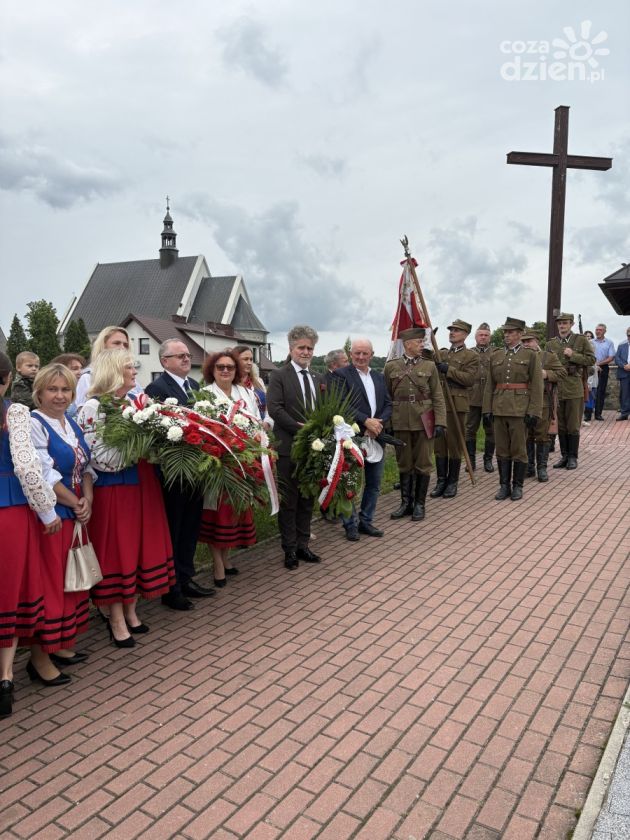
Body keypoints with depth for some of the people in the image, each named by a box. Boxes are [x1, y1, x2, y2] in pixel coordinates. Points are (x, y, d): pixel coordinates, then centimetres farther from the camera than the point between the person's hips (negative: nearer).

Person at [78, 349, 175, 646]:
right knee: (117, 550, 3)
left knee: (140, 546, 12)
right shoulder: (93, 408, -12)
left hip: (142, 486, 7)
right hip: (113, 490, -7)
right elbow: (101, 458, -18)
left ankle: (130, 610, 28)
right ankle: (116, 620, 17)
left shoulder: (136, 400, 8)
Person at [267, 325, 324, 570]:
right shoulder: (278, 376, -3)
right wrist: (300, 429, -19)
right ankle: (290, 550, 15)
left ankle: (303, 546, 24)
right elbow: (274, 408, -14)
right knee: (289, 501, 4)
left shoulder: (318, 379, 14)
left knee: (307, 500, 13)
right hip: (289, 448, -6)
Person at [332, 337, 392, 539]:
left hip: (376, 437, 6)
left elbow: (388, 405, 9)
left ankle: (366, 521, 27)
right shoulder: (341, 374, -5)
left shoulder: (379, 377, 14)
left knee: (374, 483, 13)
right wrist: (366, 421, -20)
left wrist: (378, 424, -9)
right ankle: (350, 524, 18)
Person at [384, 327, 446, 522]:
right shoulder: (391, 366, 4)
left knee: (423, 464, 5)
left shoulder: (429, 365, 4)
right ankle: (406, 503, 21)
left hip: (423, 422, 0)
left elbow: (438, 397, 1)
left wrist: (440, 422, -7)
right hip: (400, 423, 1)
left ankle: (419, 504, 17)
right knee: (404, 464, 9)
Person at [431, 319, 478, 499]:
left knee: (455, 444, 3)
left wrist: (448, 369, -16)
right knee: (439, 443, 6)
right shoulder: (441, 353, 17)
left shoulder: (472, 356, 1)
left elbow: (470, 378, -12)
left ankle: (452, 482, 14)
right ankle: (441, 480, 15)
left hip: (457, 404, -4)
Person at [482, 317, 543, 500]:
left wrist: (534, 412, -11)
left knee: (519, 450, 3)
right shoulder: (495, 356, 11)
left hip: (520, 409, -3)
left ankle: (517, 486, 14)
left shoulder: (530, 355, 0)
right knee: (502, 450, 8)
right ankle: (504, 485, 17)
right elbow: (489, 385, 11)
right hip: (499, 409, 4)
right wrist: (487, 409, 4)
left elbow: (536, 387, -4)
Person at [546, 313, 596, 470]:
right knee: (560, 425, 8)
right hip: (556, 389, 3)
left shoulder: (581, 340, 3)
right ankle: (564, 456, 19)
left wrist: (573, 355, -13)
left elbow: (591, 360, -2)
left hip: (574, 389, -3)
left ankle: (573, 457, 12)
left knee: (573, 426, 1)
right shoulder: (551, 344, 10)